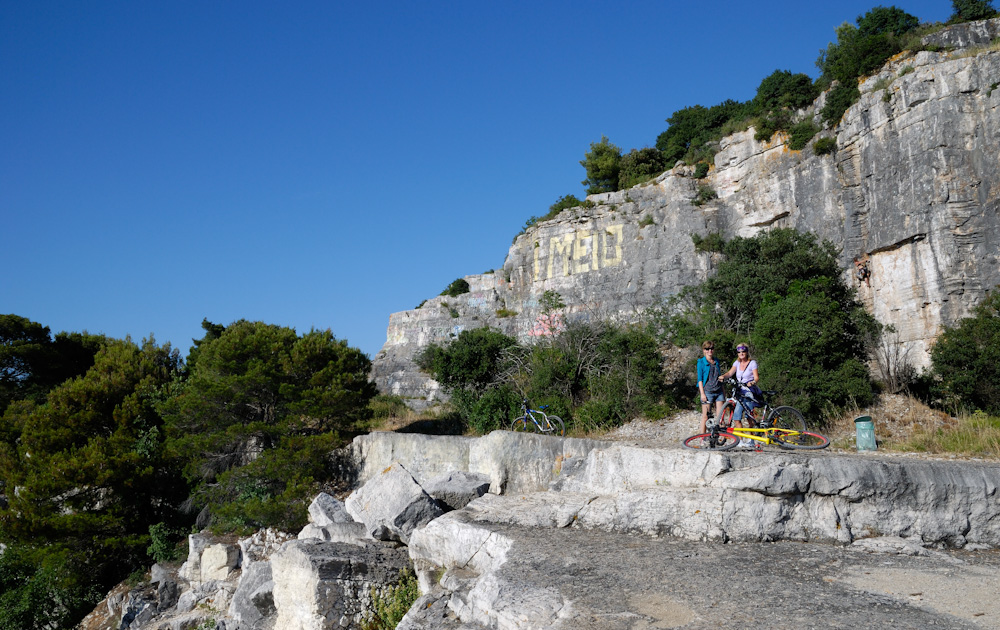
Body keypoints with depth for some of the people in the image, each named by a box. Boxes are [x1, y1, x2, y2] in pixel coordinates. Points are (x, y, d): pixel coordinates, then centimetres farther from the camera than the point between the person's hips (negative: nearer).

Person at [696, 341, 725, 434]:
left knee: (720, 415, 0)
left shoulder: (717, 361, 14)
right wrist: (702, 393, -12)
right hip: (707, 391, -5)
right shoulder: (701, 362, -1)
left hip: (719, 391, 5)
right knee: (705, 416, -3)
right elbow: (700, 378, -5)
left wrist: (723, 390, 19)